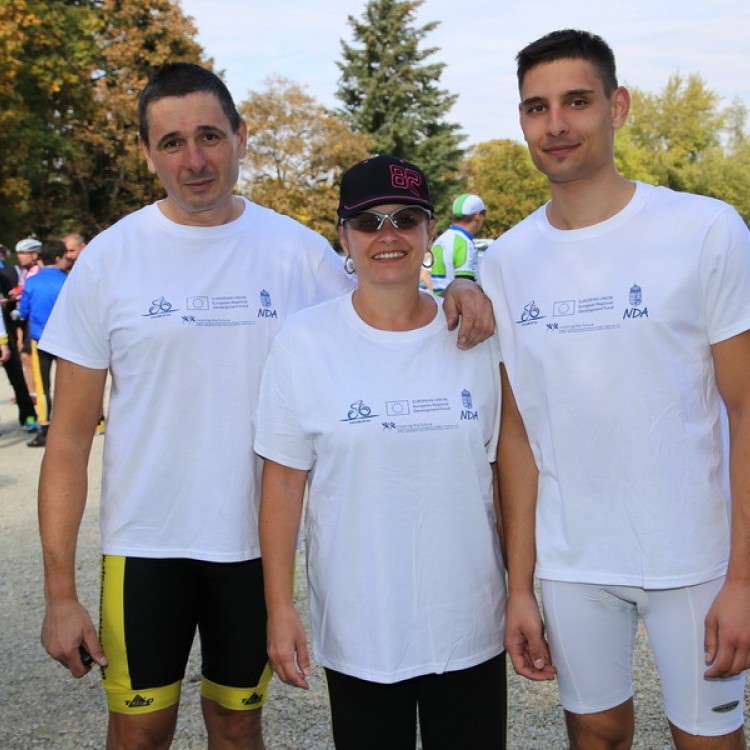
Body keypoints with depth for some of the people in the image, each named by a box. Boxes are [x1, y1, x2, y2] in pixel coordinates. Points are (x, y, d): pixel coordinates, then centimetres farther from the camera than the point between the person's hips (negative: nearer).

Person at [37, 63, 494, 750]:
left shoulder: (298, 251, -4)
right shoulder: (109, 259, -6)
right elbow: (69, 439, -5)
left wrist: (454, 295, -16)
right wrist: (60, 591, -9)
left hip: (260, 539, 1)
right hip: (146, 540, -1)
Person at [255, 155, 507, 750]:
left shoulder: (477, 337, -2)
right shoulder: (305, 342, -6)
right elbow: (284, 482, -4)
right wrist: (280, 609, -6)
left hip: (470, 627, 2)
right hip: (357, 633, -1)